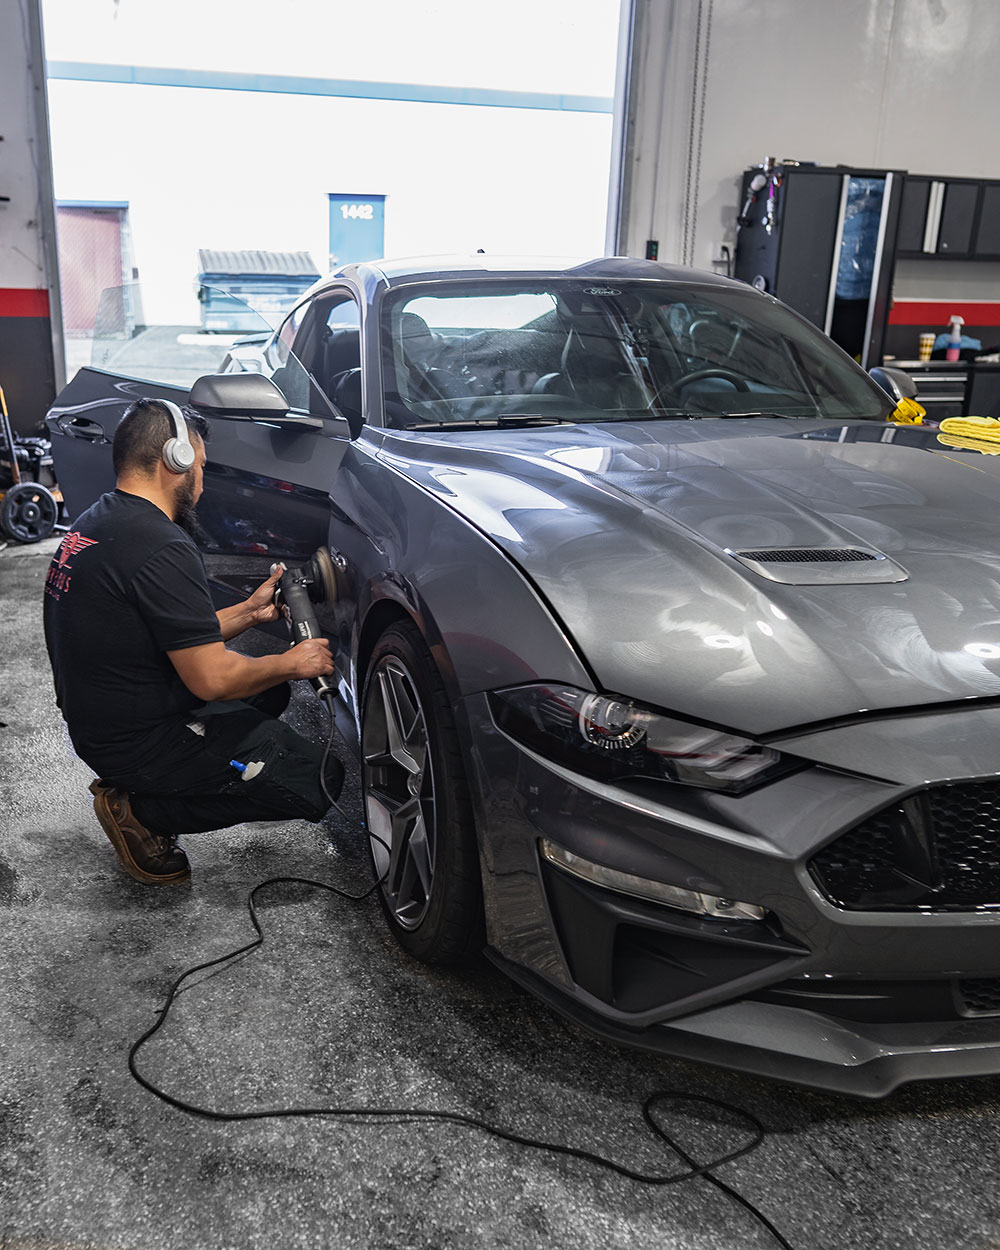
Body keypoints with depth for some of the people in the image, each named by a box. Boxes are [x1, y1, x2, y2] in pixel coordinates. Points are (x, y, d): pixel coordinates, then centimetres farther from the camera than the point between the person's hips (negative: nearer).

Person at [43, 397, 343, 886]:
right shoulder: (160, 547, -24)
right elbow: (212, 679, -23)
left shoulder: (95, 524, 8)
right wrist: (292, 662, -7)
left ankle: (134, 792, 12)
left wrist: (248, 611, 13)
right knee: (317, 781, -9)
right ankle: (140, 809, -2)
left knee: (271, 690, 24)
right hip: (141, 742, -10)